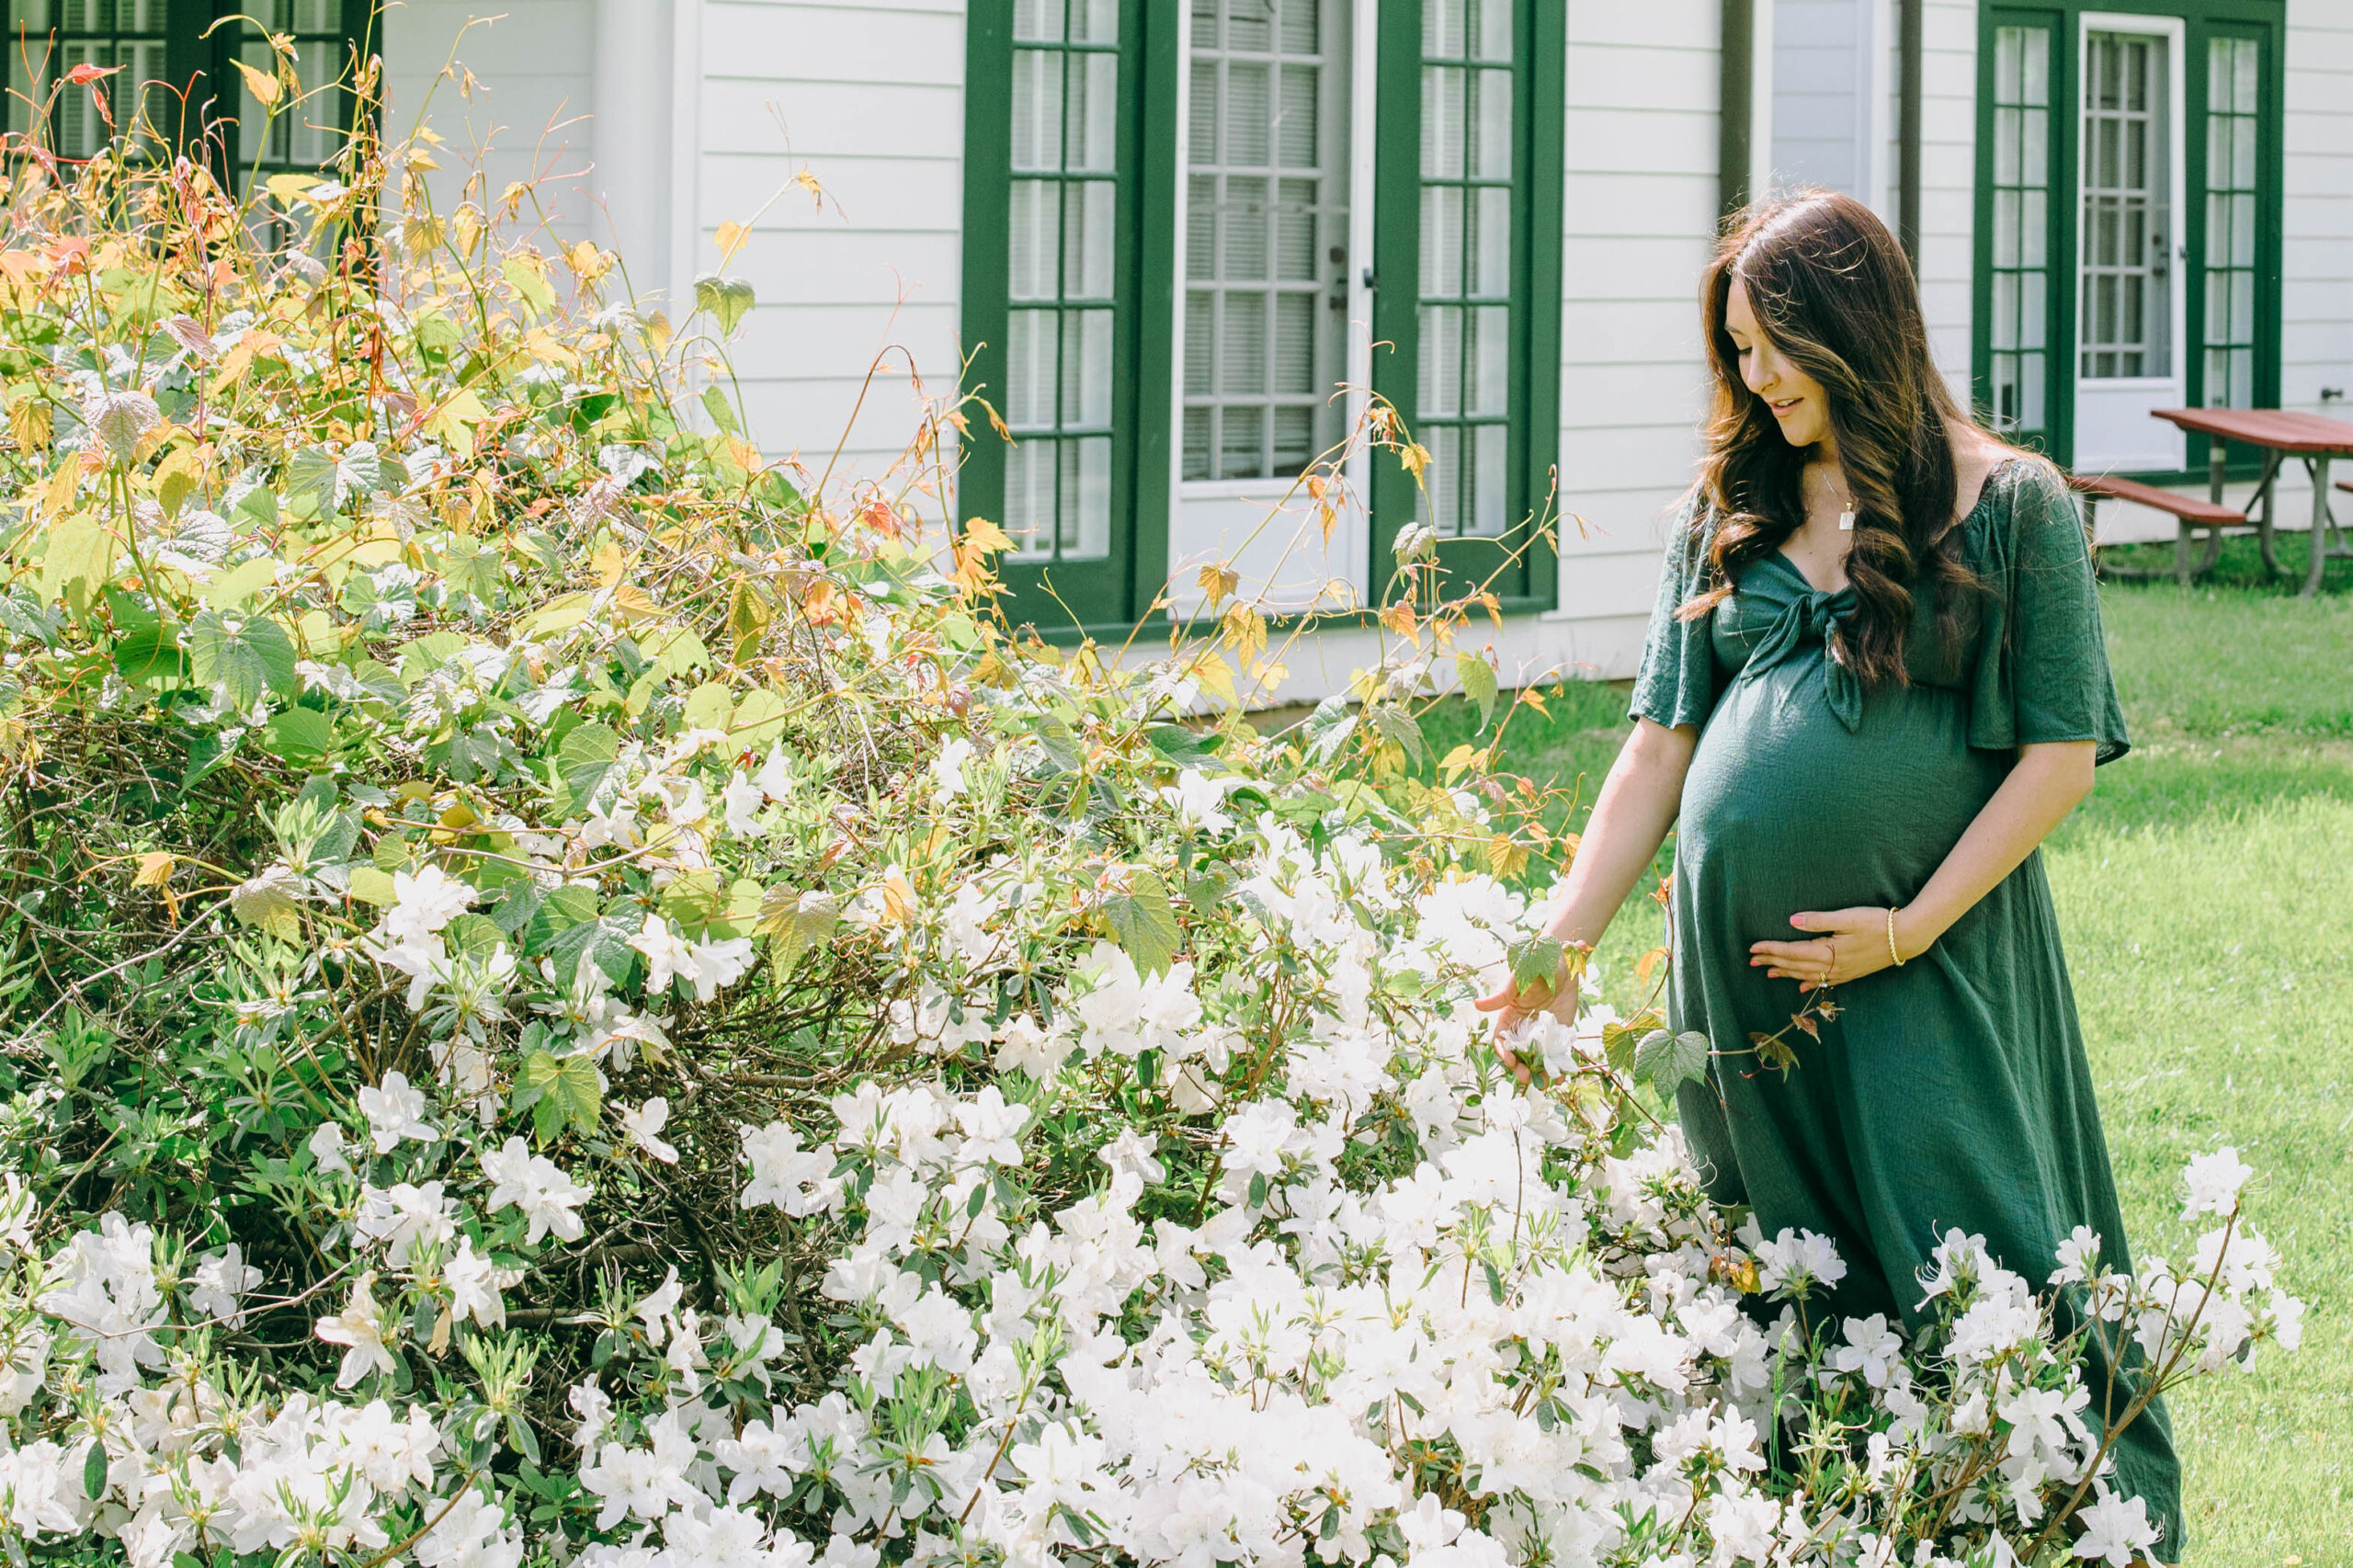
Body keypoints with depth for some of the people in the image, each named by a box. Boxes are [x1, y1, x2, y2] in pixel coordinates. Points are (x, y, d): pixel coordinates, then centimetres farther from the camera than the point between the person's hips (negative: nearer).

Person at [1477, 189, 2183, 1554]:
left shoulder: (2013, 508, -2)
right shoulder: (1731, 512, 10)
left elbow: (2062, 755, -5)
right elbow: (1660, 746, 10)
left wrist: (1913, 926, -11)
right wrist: (1561, 953, 4)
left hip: (1929, 957, -4)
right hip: (1739, 956, 4)